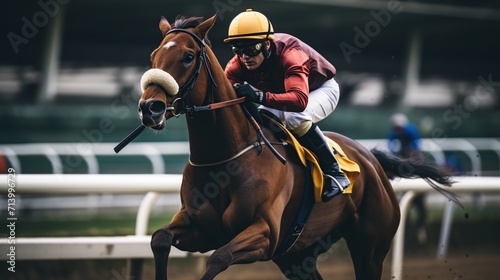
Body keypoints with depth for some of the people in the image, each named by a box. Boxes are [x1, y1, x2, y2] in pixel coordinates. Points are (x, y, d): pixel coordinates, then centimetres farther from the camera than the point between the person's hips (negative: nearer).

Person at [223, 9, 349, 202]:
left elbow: (300, 100, -56)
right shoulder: (238, 64, -22)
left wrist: (261, 96, -69)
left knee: (294, 117, -37)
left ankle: (334, 172, -22)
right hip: (281, 93, 6)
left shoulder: (290, 55, -41)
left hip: (321, 90, -6)